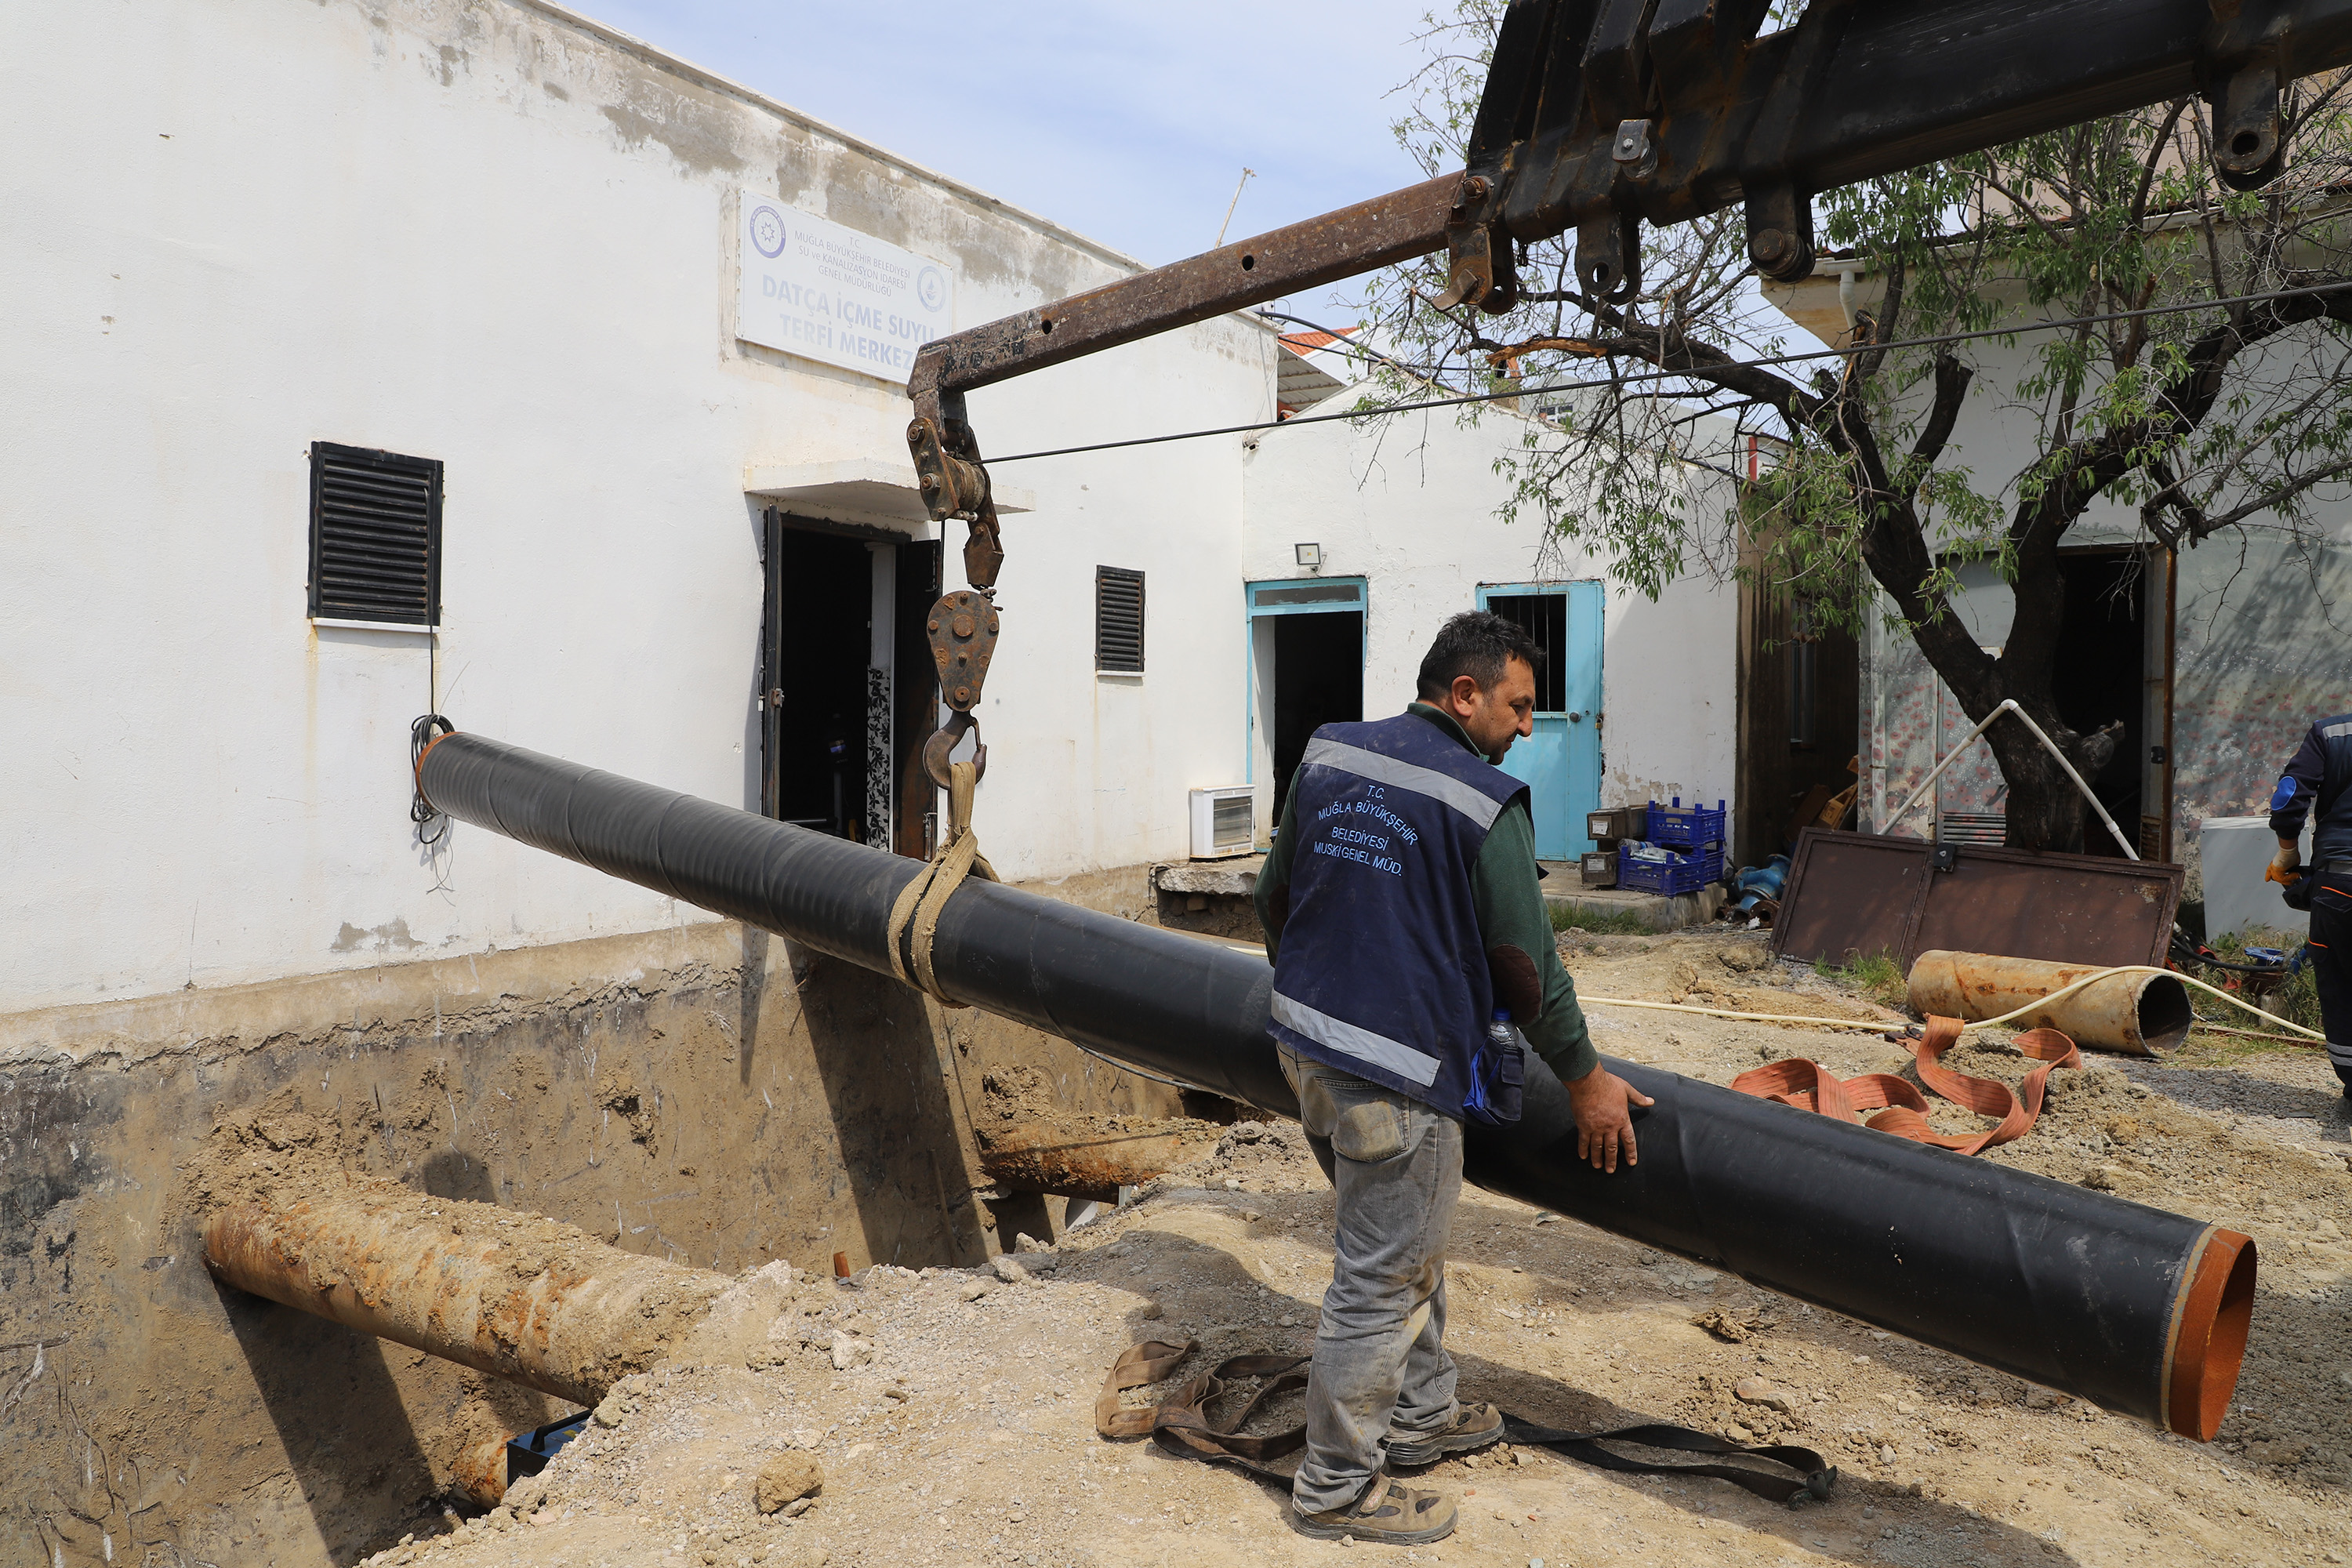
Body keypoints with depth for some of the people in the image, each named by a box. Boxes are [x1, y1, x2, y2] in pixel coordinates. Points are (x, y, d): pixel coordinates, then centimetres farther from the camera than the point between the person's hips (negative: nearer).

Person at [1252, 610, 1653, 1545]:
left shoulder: (1325, 758, 5)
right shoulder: (1486, 807, -15)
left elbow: (1274, 897, 13)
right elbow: (1526, 967, -10)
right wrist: (1586, 1079, 4)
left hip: (1304, 1044, 8)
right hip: (1397, 1074, -8)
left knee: (1407, 1243, 25)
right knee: (1381, 1279, 5)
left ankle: (1420, 1414, 40)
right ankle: (1338, 1486, 19)